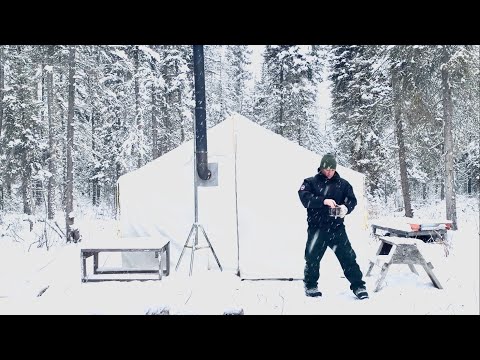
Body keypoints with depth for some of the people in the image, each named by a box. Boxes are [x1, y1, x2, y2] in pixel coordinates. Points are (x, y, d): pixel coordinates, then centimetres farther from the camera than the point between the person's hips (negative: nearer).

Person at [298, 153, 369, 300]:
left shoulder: (342, 183, 10)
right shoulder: (310, 182, 4)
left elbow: (352, 199, 3)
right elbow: (305, 197, -13)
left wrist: (346, 207, -20)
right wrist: (324, 201, -27)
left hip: (337, 227, 1)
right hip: (317, 228, -1)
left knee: (348, 256, -2)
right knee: (312, 257, 3)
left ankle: (358, 286, 10)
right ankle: (310, 286, 24)